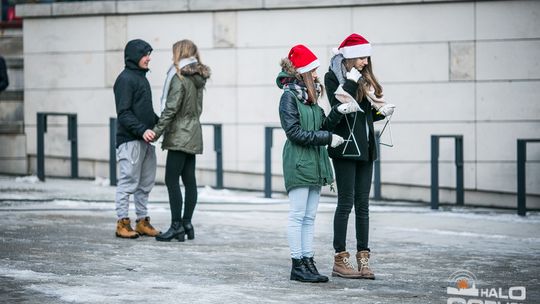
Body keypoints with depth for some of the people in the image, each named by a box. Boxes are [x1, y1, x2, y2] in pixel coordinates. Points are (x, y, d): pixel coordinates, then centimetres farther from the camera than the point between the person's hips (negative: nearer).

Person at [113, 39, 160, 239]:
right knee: (128, 181, -6)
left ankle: (142, 221, 17)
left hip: (146, 140, 9)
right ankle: (122, 223, -1)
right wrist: (142, 130, -24)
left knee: (146, 183, 10)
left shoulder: (142, 78, 19)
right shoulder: (125, 79, -9)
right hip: (130, 140, -9)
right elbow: (124, 113, -16)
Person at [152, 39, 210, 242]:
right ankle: (187, 223, 12)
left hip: (179, 136, -9)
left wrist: (157, 131, -13)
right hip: (193, 134, 9)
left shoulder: (179, 78, -14)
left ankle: (177, 226, -9)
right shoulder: (198, 79, 12)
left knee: (172, 180, -7)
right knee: (189, 180, 9)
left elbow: (171, 109, -17)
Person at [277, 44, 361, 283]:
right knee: (298, 215, -5)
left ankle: (308, 262, 12)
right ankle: (298, 266, -2)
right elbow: (295, 133, -15)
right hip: (298, 162, -8)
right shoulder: (289, 96, -10)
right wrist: (327, 138, -14)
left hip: (315, 162, 8)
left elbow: (322, 125, 12)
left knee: (309, 216, 9)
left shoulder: (309, 96, 14)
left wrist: (338, 111, -4)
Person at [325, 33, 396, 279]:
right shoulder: (333, 77, -3)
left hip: (365, 148, 6)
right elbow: (339, 108, -16)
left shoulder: (365, 79, 16)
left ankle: (363, 259, 6)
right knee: (346, 202, -6)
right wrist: (351, 83, -18)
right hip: (345, 147, -6)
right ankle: (340, 260, -2)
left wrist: (382, 112, 0)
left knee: (362, 205, 5)